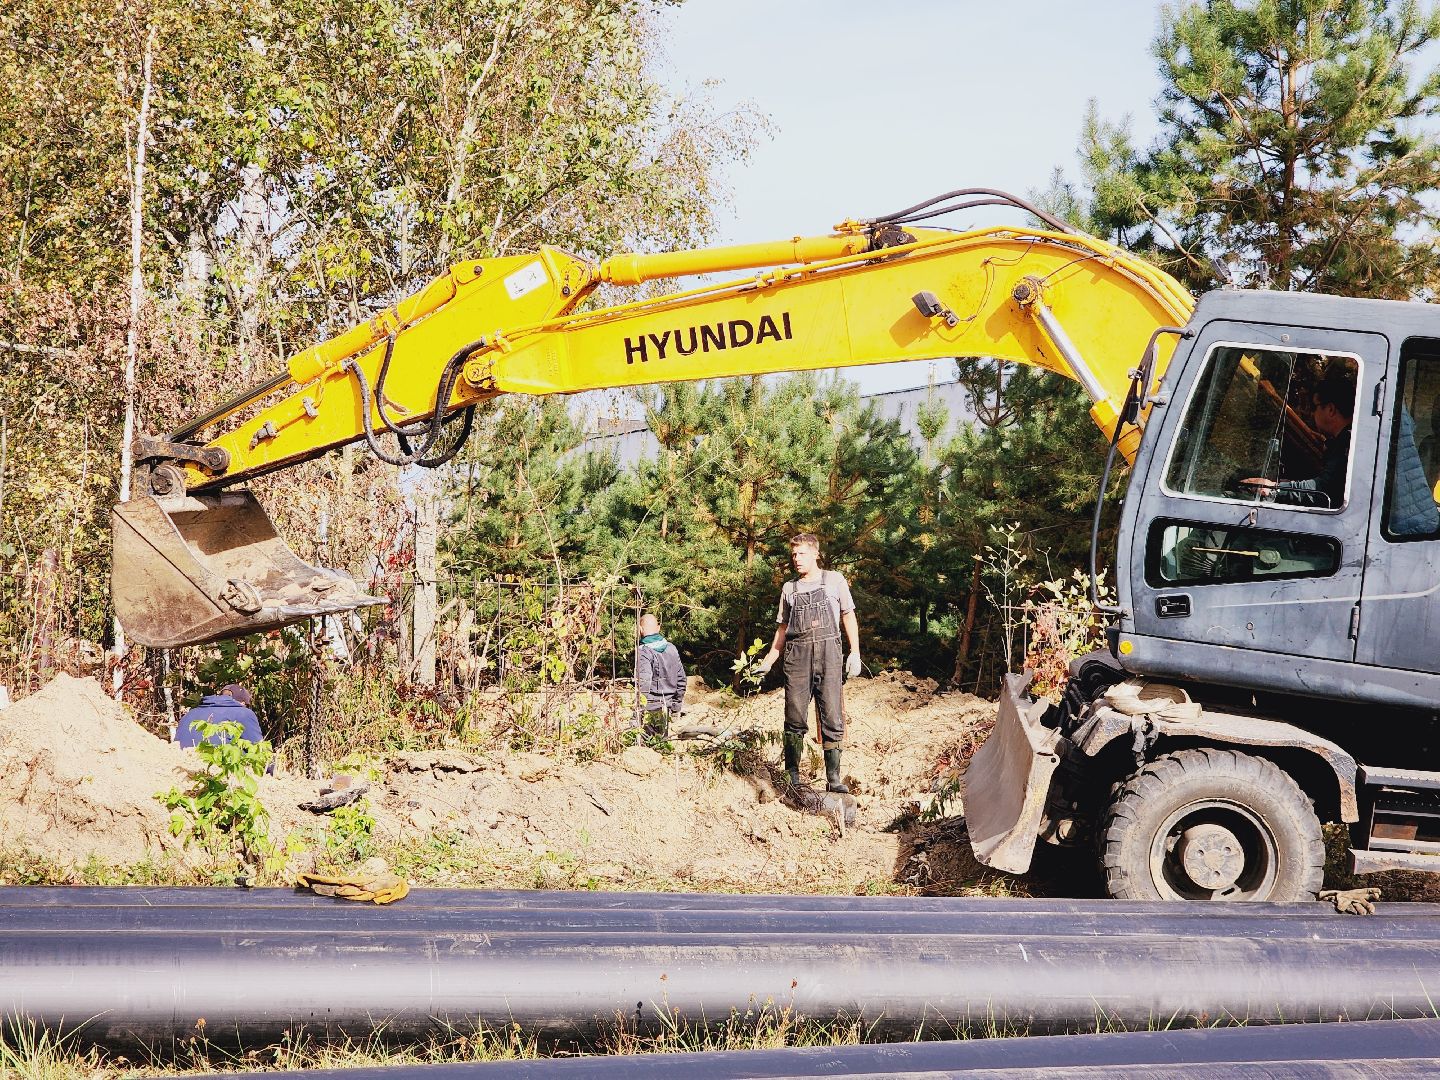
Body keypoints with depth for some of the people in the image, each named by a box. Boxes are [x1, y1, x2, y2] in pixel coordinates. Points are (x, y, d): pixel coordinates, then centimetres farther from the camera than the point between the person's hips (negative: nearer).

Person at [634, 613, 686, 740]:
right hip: (668, 704, 6)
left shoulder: (643, 651, -14)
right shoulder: (671, 648, 7)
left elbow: (644, 682, -23)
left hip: (651, 706, -6)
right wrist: (677, 704, 20)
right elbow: (681, 678, 11)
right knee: (663, 738, 14)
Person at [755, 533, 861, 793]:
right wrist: (767, 662, 13)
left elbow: (848, 616, 10)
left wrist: (855, 652, 0)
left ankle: (834, 779, -5)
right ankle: (792, 777, 7)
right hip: (797, 655, 2)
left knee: (832, 718, -6)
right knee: (795, 718, 0)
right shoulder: (789, 588, 17)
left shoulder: (834, 580, 10)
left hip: (828, 653, -2)